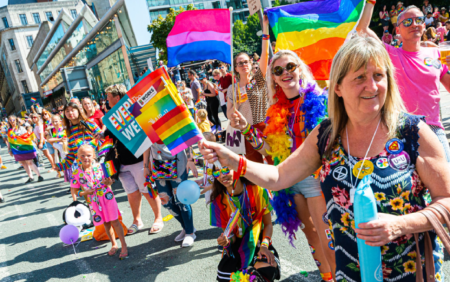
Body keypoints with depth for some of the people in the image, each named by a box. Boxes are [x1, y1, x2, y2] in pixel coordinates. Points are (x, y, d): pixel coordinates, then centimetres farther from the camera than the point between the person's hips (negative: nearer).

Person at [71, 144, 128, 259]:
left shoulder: (100, 166, -7)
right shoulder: (76, 173, -5)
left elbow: (110, 180, 2)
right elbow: (76, 191, 1)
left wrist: (109, 182, -20)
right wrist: (85, 192, -17)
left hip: (107, 197, -2)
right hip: (94, 201, 2)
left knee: (114, 221, 0)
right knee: (106, 224, 13)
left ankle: (124, 246, 10)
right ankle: (114, 245, 32)